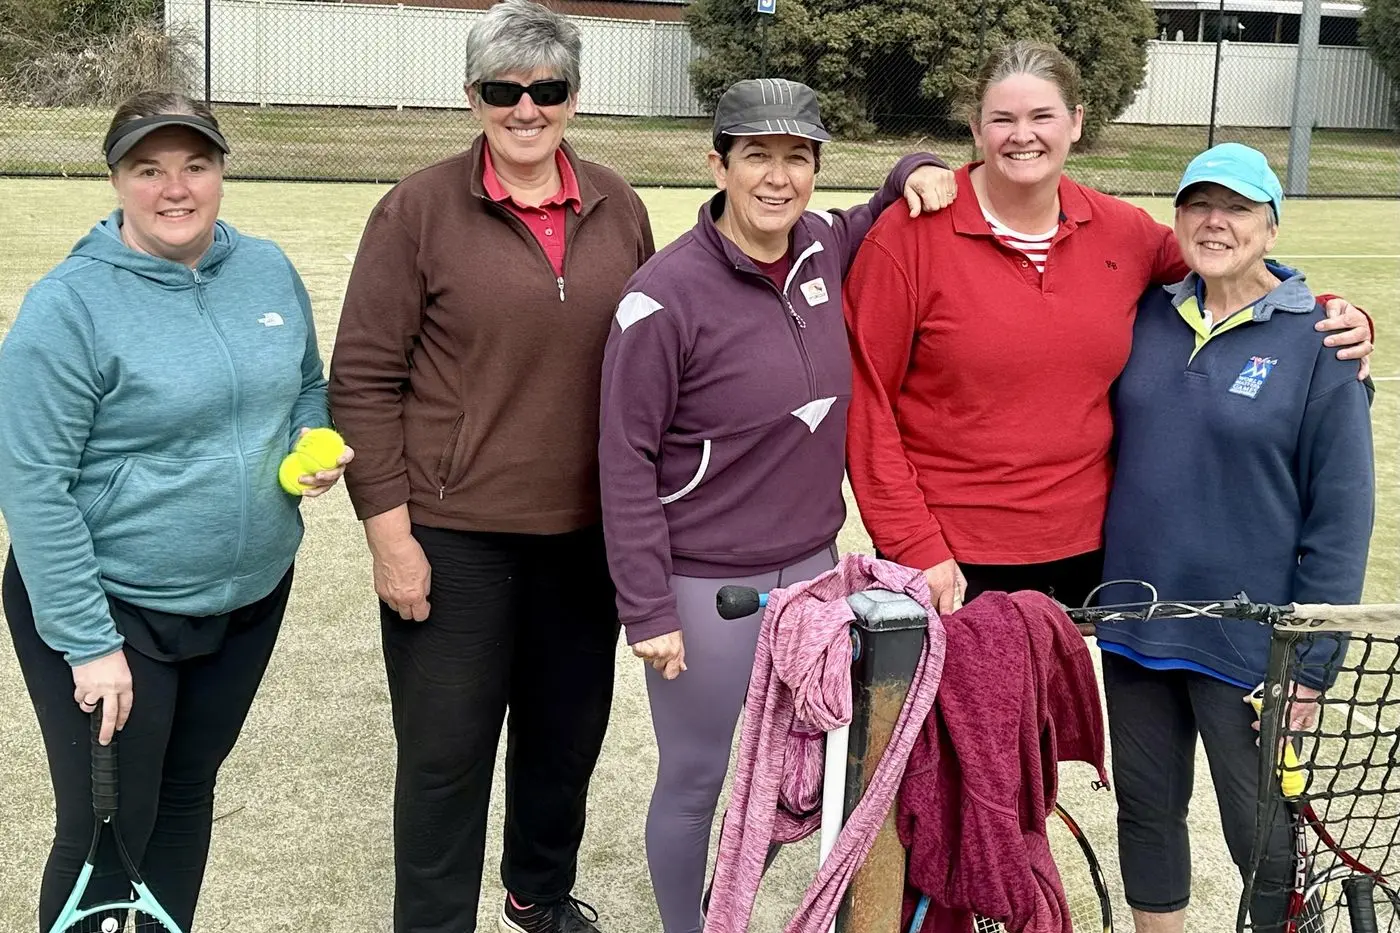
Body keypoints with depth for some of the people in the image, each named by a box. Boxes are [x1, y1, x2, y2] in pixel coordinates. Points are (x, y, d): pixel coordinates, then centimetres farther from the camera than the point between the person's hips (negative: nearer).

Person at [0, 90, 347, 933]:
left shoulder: (268, 270, 0)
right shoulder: (70, 305, -17)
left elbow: (309, 385, 16)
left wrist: (316, 442, -7)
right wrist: (89, 642, -19)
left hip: (252, 594, 5)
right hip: (110, 608, -5)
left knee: (188, 798, 20)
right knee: (107, 832, 4)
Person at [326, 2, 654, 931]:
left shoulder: (617, 209, 3)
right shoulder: (420, 210, -8)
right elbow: (365, 380, -8)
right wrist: (390, 533, -11)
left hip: (588, 533, 4)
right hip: (453, 539, -4)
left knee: (569, 732, 19)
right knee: (447, 754, 5)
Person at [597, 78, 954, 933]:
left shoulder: (824, 252, -1)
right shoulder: (668, 294, -18)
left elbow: (877, 223, 24)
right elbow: (627, 461, -14)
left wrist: (915, 173, 1)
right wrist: (648, 609, -14)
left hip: (812, 567, 6)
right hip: (705, 585, -6)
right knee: (698, 781, 9)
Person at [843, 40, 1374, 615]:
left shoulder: (1123, 233, 4)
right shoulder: (910, 235, -9)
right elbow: (866, 401, -8)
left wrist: (1331, 315, 3)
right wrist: (915, 548, -11)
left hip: (1084, 554, 4)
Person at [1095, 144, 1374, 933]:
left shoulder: (1315, 342, -8)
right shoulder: (1148, 318, 3)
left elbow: (1342, 514, -9)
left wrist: (1310, 667, -11)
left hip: (1246, 644, -4)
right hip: (1136, 624, 4)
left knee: (1264, 838, 5)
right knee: (1146, 809, 16)